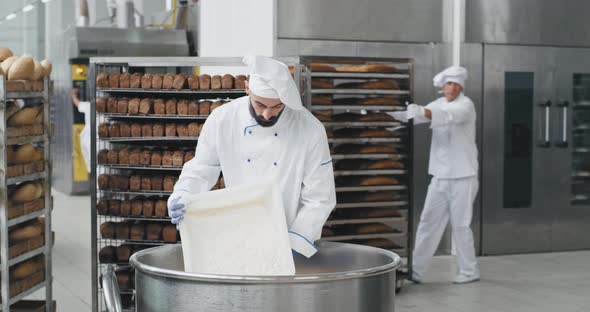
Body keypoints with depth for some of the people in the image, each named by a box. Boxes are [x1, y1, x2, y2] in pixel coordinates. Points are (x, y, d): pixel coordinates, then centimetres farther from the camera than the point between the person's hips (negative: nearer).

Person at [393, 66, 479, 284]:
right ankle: (417, 269, 8)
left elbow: (449, 115, -31)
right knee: (429, 221, 4)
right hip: (440, 176, 6)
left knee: (460, 224, -1)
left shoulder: (465, 105, -9)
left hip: (462, 176, -6)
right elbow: (412, 116, 2)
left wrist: (423, 112, -49)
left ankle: (469, 271, 12)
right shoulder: (439, 104, 13)